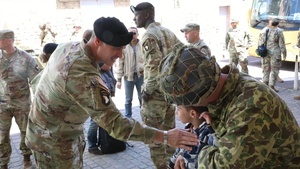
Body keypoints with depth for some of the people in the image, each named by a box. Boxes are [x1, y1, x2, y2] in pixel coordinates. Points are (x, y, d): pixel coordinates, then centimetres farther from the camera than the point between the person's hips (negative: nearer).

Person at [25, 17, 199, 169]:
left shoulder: (69, 46, -7)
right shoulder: (83, 75, -37)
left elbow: (38, 79, 9)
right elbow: (115, 124, -39)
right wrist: (166, 137, -39)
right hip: (54, 140, -9)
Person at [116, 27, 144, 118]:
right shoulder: (124, 47, -3)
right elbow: (120, 64, -2)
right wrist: (119, 79, -4)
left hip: (141, 75, 0)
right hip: (128, 76, 0)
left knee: (142, 98, 12)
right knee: (128, 100, 10)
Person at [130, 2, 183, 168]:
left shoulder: (149, 35, -15)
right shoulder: (168, 32, 11)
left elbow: (155, 65, -25)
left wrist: (147, 89, -18)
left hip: (156, 91, -9)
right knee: (169, 129, 19)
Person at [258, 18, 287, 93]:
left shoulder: (263, 30, 4)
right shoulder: (279, 31, -7)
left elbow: (260, 42, 8)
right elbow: (282, 44, -6)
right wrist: (284, 53, 0)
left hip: (265, 53, 4)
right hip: (275, 53, -4)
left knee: (266, 69, 15)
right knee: (274, 70, 3)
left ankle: (265, 84, 19)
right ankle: (272, 86, 1)